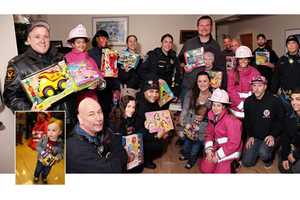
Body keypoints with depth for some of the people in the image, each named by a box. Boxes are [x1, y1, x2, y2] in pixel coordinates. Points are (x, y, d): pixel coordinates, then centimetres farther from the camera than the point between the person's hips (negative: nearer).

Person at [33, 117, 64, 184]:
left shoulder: (60, 143, -29)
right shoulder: (44, 138, -26)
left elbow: (61, 153, -21)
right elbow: (38, 146, -16)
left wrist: (57, 158, -39)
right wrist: (43, 152, -32)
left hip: (50, 162, 0)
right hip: (41, 159, 0)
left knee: (46, 171, 31)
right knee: (38, 169, 30)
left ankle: (44, 177, 63)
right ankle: (36, 176, 62)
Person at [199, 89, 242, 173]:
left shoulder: (230, 120, -24)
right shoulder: (212, 117, -2)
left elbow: (234, 143, -22)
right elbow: (209, 134, 4)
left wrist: (218, 155, -18)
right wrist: (209, 150, -11)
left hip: (230, 150, -6)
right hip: (217, 148, 6)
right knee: (204, 168, -2)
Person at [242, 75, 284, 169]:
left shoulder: (274, 101, -15)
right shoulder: (248, 101, -2)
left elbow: (280, 120, -7)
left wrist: (273, 135, -16)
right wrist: (250, 136, 0)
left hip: (269, 136, -4)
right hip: (254, 136, 4)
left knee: (263, 154, -31)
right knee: (247, 163, -1)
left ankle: (268, 158, 7)